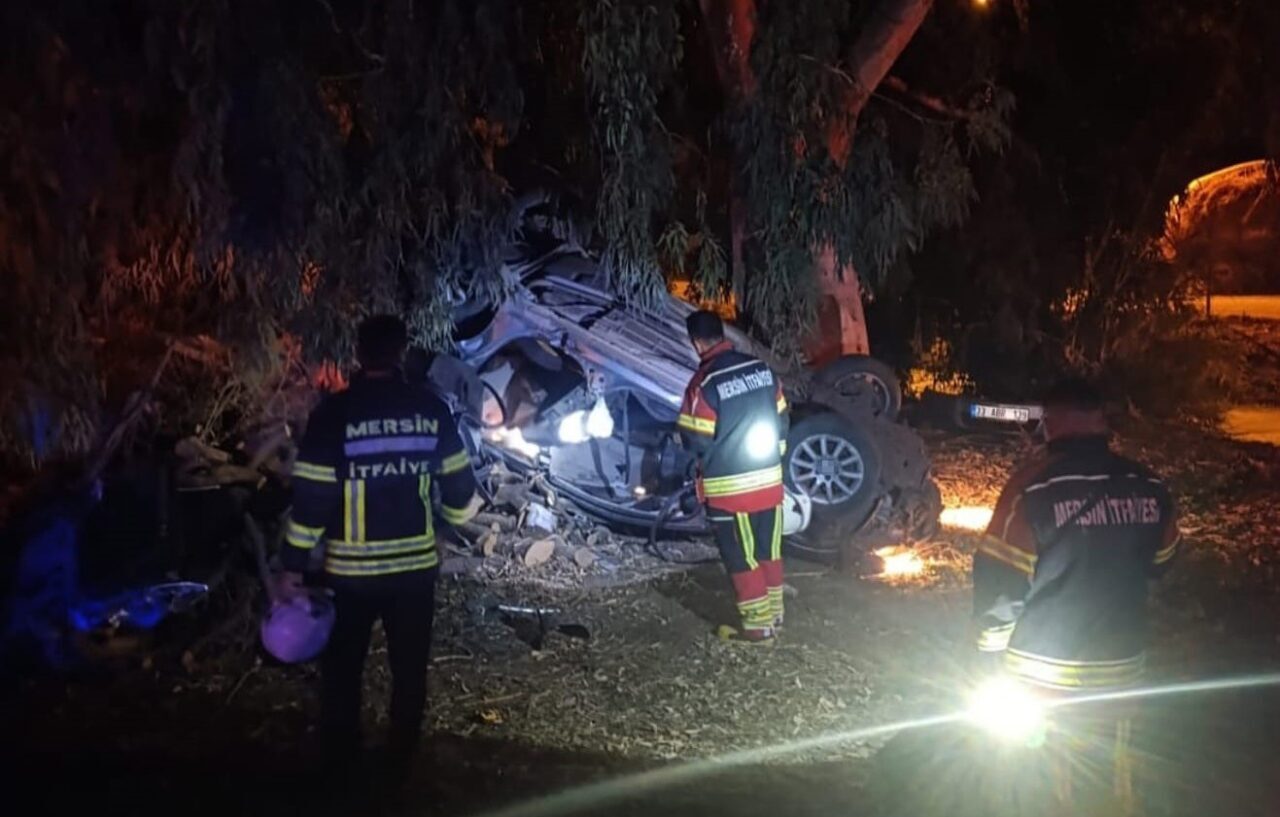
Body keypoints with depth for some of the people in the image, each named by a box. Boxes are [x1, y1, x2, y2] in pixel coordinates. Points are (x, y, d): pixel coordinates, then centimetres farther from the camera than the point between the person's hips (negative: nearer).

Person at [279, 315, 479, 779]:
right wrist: (461, 520, 21)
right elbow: (458, 486, 2)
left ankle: (340, 763, 28)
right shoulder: (431, 410, -5)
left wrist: (294, 567, -3)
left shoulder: (333, 414, -12)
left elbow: (310, 499, -12)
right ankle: (401, 760, 29)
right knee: (409, 668, 18)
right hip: (415, 565, 2)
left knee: (342, 669, 17)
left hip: (350, 570, -1)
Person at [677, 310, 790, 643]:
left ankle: (757, 625, 15)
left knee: (742, 559, 7)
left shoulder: (704, 383, -18)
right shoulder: (762, 369, 1)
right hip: (769, 479, 6)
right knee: (769, 551, 19)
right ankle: (774, 613, 31)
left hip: (730, 487, -6)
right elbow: (781, 419, 9)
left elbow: (696, 441, -14)